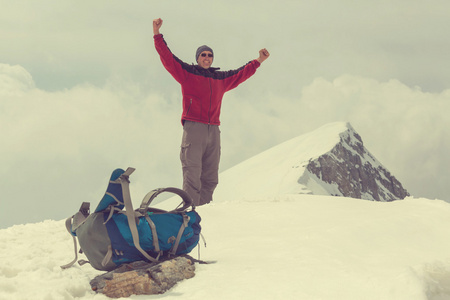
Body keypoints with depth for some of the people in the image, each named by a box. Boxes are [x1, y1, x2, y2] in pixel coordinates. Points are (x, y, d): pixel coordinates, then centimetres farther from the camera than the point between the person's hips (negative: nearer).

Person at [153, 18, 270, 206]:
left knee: (210, 178, 4)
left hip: (213, 131, 5)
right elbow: (167, 58, 0)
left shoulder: (221, 79, 20)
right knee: (192, 175, -12)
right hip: (193, 128, -5)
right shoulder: (187, 73, 7)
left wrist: (258, 62, 37)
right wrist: (157, 35, -8)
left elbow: (240, 74, 34)